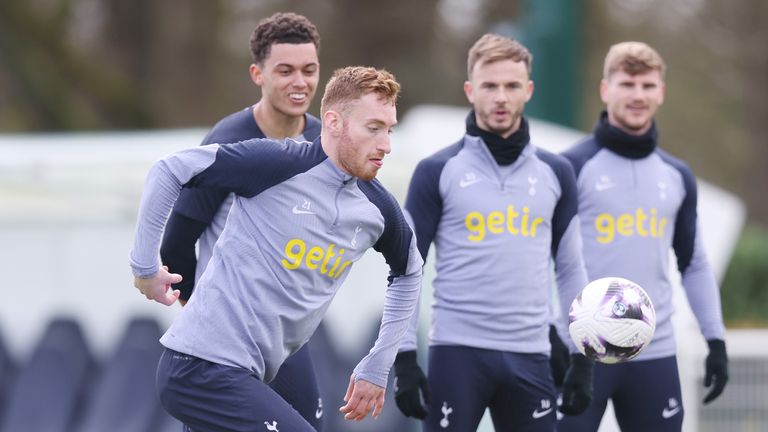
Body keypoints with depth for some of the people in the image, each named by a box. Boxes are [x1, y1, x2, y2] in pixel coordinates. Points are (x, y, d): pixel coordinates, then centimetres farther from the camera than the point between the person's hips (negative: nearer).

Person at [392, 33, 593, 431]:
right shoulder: (438, 171, 0)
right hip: (458, 353, -3)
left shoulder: (554, 173, 9)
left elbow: (571, 269, 14)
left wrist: (583, 358, 8)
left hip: (530, 357, 3)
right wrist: (405, 358, -8)